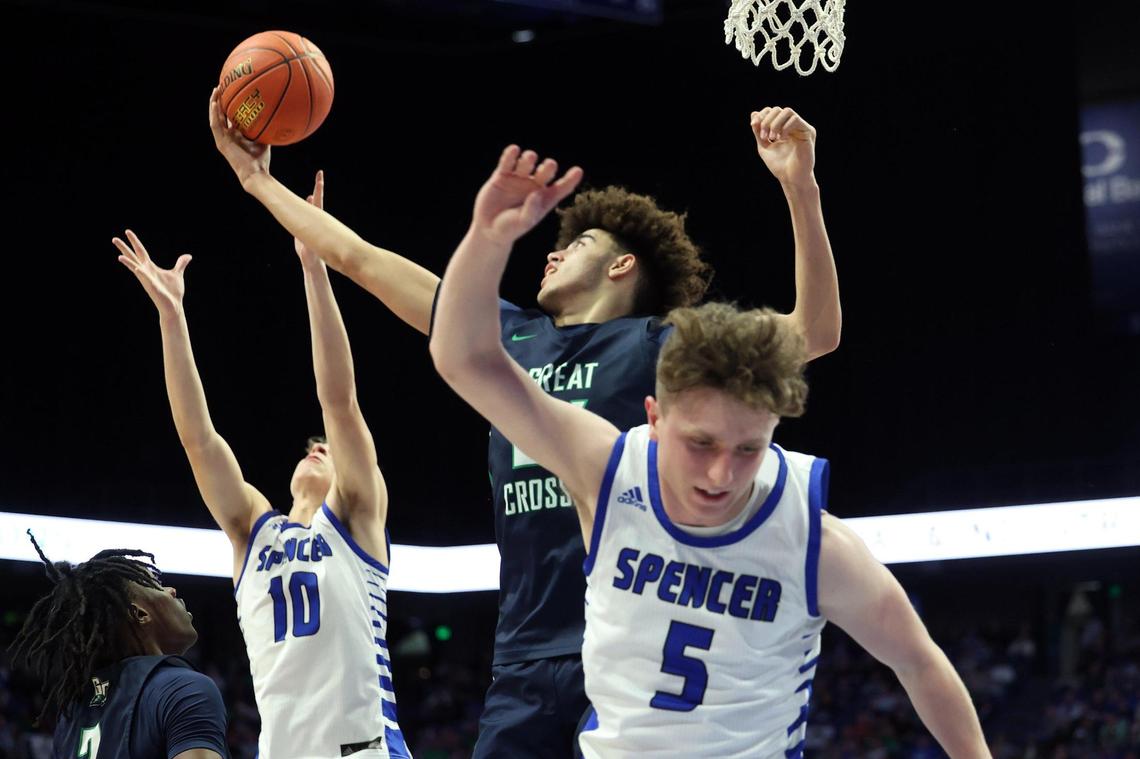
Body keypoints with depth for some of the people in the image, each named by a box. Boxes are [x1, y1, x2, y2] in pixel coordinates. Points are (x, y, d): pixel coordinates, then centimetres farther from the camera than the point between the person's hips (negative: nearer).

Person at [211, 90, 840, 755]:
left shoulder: (659, 345, 4)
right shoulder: (509, 336, 18)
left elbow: (815, 333, -7)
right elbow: (357, 257, 25)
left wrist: (800, 185, -16)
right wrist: (260, 180, 29)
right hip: (526, 659, 5)